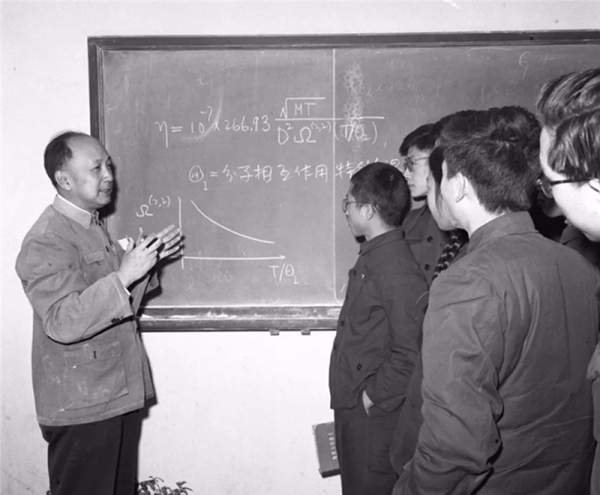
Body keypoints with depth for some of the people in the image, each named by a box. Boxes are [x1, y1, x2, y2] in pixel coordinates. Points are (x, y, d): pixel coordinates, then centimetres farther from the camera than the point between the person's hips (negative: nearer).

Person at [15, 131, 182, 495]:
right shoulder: (44, 243, -18)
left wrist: (148, 259, 2)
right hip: (80, 409, -9)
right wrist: (124, 276, -32)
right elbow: (62, 322, -28)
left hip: (121, 394, 9)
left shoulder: (96, 226, 12)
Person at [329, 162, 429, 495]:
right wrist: (350, 398, 11)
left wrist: (373, 397, -15)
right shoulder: (371, 257, 7)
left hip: (374, 416, -9)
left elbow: (408, 355, -25)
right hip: (352, 408, 9)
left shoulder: (399, 272, -23)